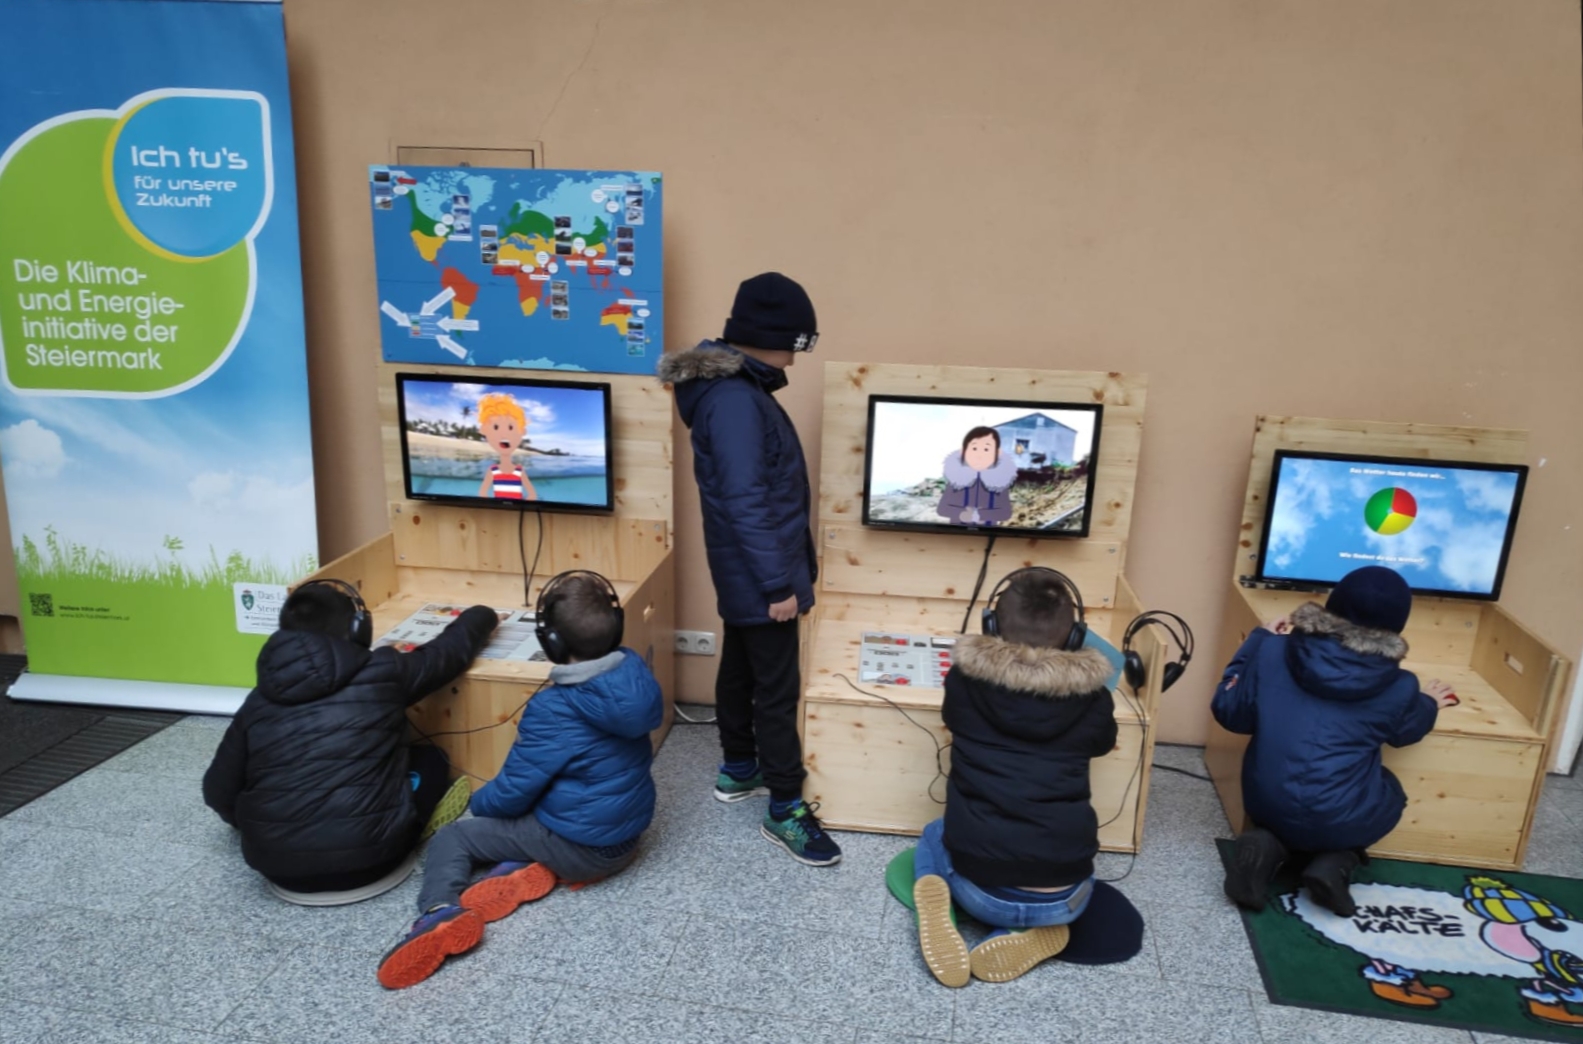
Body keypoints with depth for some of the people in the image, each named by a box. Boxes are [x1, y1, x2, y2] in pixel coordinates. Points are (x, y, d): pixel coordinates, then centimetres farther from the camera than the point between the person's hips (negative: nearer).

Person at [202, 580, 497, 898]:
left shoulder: (259, 700, 3)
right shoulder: (382, 673, -5)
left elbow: (218, 793, 9)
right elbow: (448, 651, 12)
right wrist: (481, 617, 33)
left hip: (275, 865, 4)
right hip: (366, 858, -4)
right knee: (430, 760, 21)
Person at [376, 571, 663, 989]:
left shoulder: (553, 709, -27)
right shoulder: (635, 673, -11)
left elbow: (513, 792, -16)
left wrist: (479, 801, 6)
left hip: (581, 847, -6)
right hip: (629, 831, 6)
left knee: (451, 838, 5)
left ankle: (441, 912, -22)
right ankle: (535, 869, 3)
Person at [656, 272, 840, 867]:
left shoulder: (736, 388, 9)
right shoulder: (736, 400, -24)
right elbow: (746, 501, -27)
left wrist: (788, 565, 21)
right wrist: (778, 582, -23)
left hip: (745, 572, 10)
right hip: (759, 576, -10)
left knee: (741, 669, 21)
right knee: (778, 690, -1)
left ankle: (737, 770, 37)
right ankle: (785, 810, 10)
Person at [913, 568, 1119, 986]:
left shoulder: (965, 679, -4)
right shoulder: (1092, 697, -3)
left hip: (980, 888, 0)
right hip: (1062, 899, 1)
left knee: (935, 834, 34)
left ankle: (936, 894, 2)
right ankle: (1042, 929, 7)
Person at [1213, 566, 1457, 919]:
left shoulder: (1274, 650, -8)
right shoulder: (1397, 688, -8)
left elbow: (1229, 712, 1)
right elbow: (1407, 730, 14)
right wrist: (1428, 704, 37)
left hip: (1267, 803, 1)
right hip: (1338, 821, -1)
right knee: (1388, 791, 31)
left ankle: (1267, 846, 3)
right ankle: (1334, 862, 6)